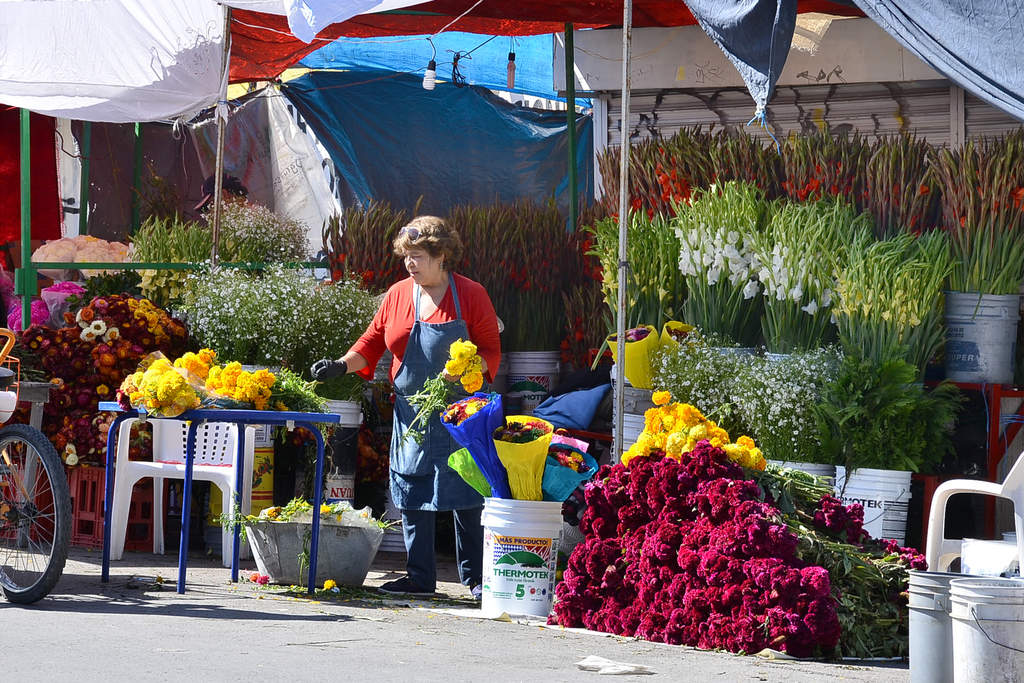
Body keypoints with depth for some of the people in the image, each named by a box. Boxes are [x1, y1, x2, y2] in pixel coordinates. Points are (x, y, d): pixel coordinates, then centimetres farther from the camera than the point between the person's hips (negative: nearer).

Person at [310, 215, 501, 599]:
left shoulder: (471, 295, -2)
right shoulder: (398, 295, 9)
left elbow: (491, 351, -2)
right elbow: (372, 344, 13)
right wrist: (341, 365, -2)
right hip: (411, 415, 4)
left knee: (466, 496, -3)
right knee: (412, 496, 4)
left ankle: (476, 578, 5)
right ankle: (420, 578, 11)